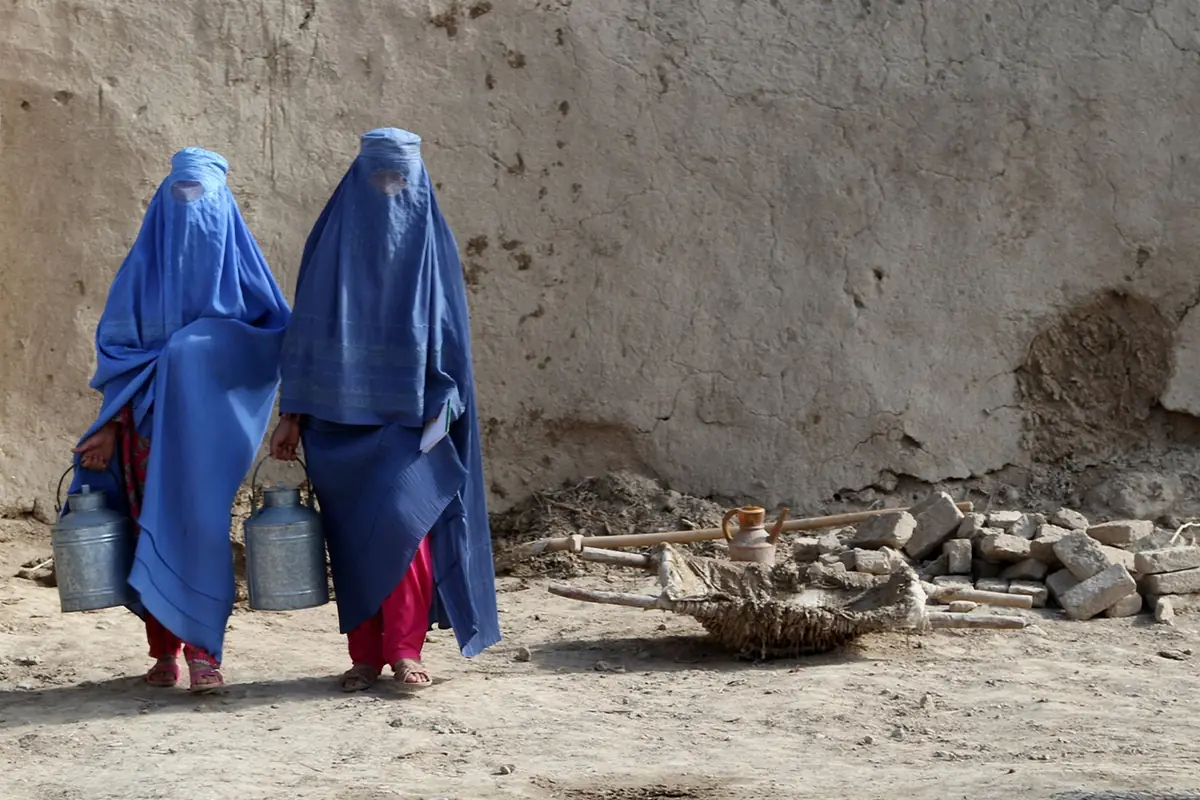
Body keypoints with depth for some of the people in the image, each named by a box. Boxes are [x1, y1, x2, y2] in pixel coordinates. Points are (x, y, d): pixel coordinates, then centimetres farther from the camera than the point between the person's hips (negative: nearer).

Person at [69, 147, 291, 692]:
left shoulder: (237, 263, 6)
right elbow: (115, 343, 8)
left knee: (202, 524, -12)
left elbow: (276, 331, 3)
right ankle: (164, 650, 10)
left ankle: (203, 650, -8)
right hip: (149, 419, 2)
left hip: (209, 417, -2)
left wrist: (209, 343, -11)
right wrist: (112, 423, 0)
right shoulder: (143, 267, 9)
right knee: (154, 530, 2)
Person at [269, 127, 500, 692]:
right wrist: (292, 415, 2)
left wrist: (441, 403, -9)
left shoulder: (433, 243, 2)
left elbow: (449, 331, 2)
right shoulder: (332, 240, 5)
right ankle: (364, 655, 12)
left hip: (410, 413, -2)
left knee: (400, 516, -17)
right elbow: (306, 328, 6)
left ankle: (404, 651, -9)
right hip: (342, 416, 2)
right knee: (352, 533, 3)